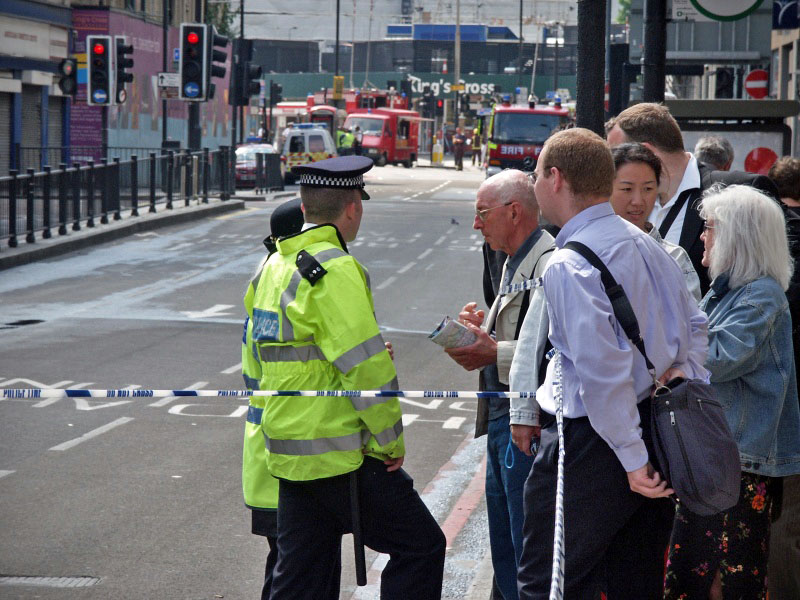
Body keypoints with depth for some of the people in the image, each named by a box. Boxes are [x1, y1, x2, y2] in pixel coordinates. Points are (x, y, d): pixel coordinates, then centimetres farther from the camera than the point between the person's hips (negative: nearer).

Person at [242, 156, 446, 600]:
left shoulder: (273, 267, 13)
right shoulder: (336, 269, -16)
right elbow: (366, 367, -20)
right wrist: (391, 442, -11)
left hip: (288, 454, 9)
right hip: (341, 455, -9)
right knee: (421, 548, 0)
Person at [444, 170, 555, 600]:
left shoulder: (550, 265, -17)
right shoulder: (514, 263, 17)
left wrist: (496, 353, -24)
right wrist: (484, 328, 8)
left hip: (529, 424, -11)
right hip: (502, 420, 11)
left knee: (531, 557, -6)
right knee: (505, 552, 18)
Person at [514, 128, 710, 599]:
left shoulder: (569, 265, -18)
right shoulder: (645, 244, 10)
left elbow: (602, 372, -24)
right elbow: (695, 325, 18)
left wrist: (632, 457, -18)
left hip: (589, 443, -9)